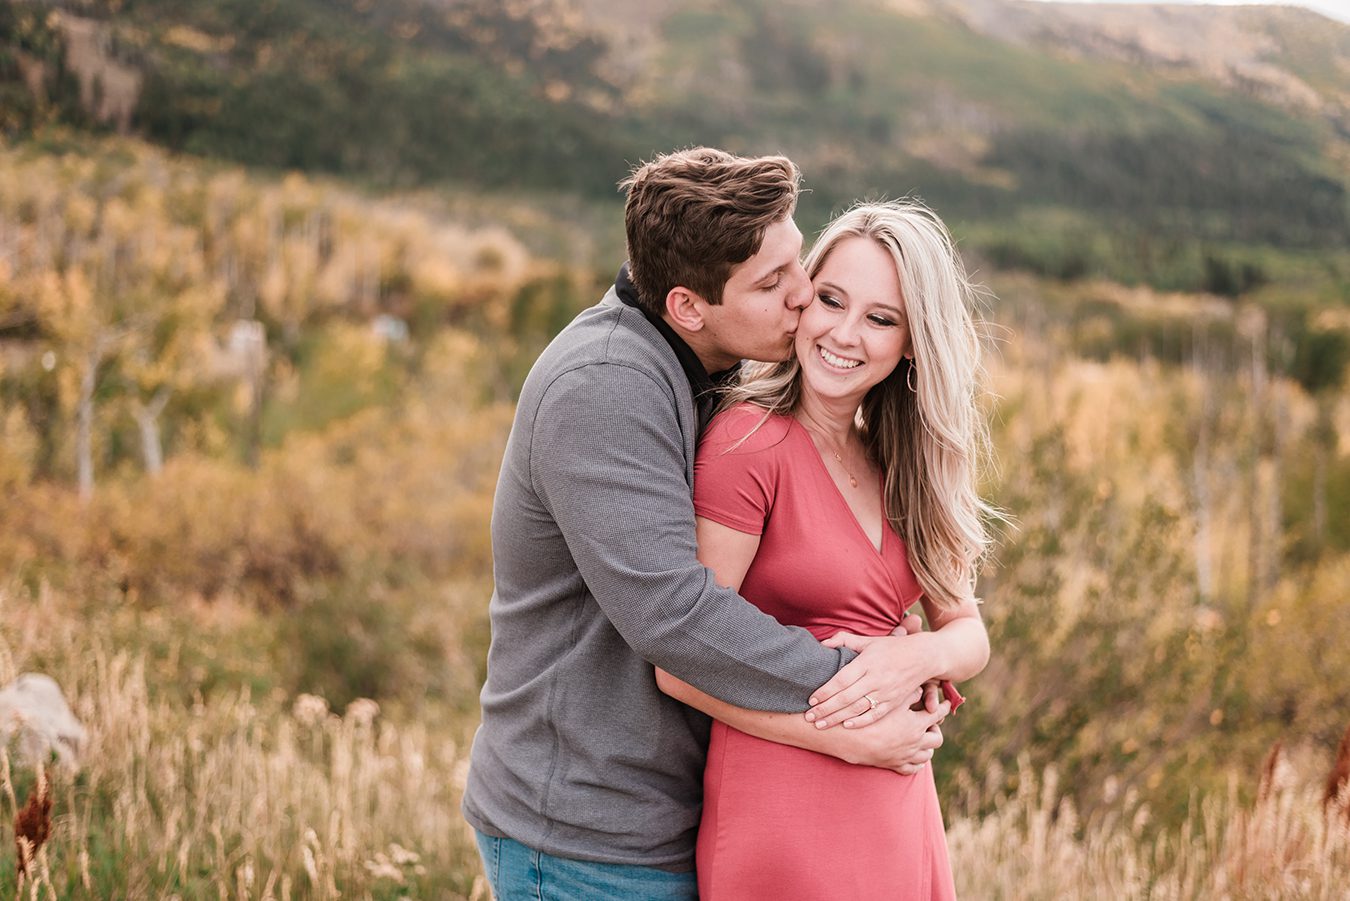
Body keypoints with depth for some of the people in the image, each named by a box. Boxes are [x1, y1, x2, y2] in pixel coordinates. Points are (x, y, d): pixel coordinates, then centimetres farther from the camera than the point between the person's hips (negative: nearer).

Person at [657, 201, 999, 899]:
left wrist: (917, 658, -15)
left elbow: (968, 632, 7)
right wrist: (850, 732, -15)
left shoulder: (907, 462, 7)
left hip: (902, 810, 7)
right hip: (783, 809, -6)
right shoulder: (749, 441, -14)